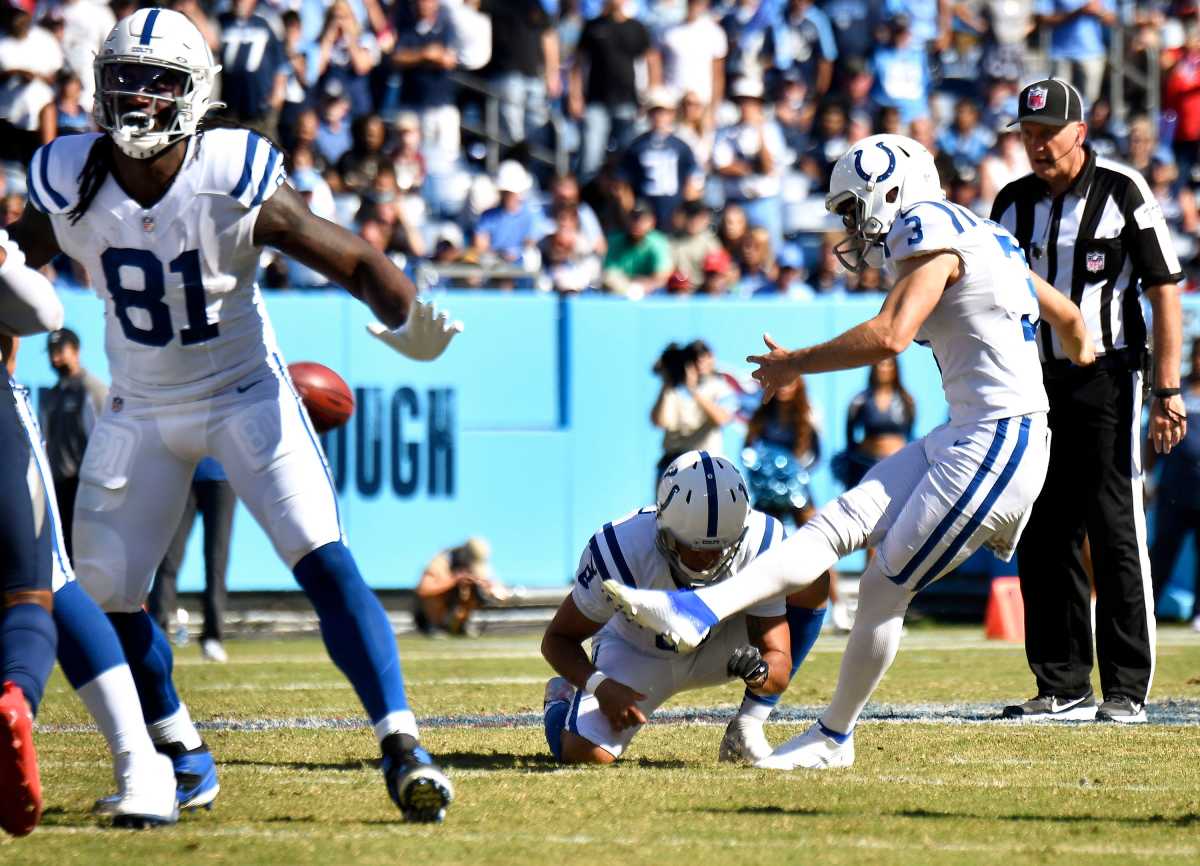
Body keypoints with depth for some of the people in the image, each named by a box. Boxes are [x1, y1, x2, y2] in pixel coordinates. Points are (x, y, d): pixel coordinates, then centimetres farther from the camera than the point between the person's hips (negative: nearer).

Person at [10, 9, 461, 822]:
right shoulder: (71, 185, -13)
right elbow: (19, 257, 6)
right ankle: (183, 756, 27)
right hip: (141, 411, 4)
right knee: (107, 597, 5)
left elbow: (353, 258, -19)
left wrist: (406, 318, -36)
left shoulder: (237, 182, -22)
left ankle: (401, 745, -18)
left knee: (325, 563, -19)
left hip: (246, 394, -4)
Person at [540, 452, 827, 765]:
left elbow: (779, 664, -24)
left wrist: (760, 672, -50)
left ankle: (747, 729, -14)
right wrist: (600, 686, -38)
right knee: (585, 754, -27)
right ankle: (564, 698, 15)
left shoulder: (759, 546, -29)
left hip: (715, 649, 2)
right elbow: (558, 638, -19)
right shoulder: (623, 553, -34)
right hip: (635, 653, -2)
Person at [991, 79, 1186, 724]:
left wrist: (1168, 390, -12)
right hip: (1036, 382, 5)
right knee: (1043, 538, 5)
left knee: (1115, 535, -6)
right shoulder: (1014, 204, 11)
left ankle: (1127, 690, -3)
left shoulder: (1122, 192, -5)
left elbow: (1165, 290, -6)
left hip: (1105, 380, -5)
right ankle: (1062, 688, 11)